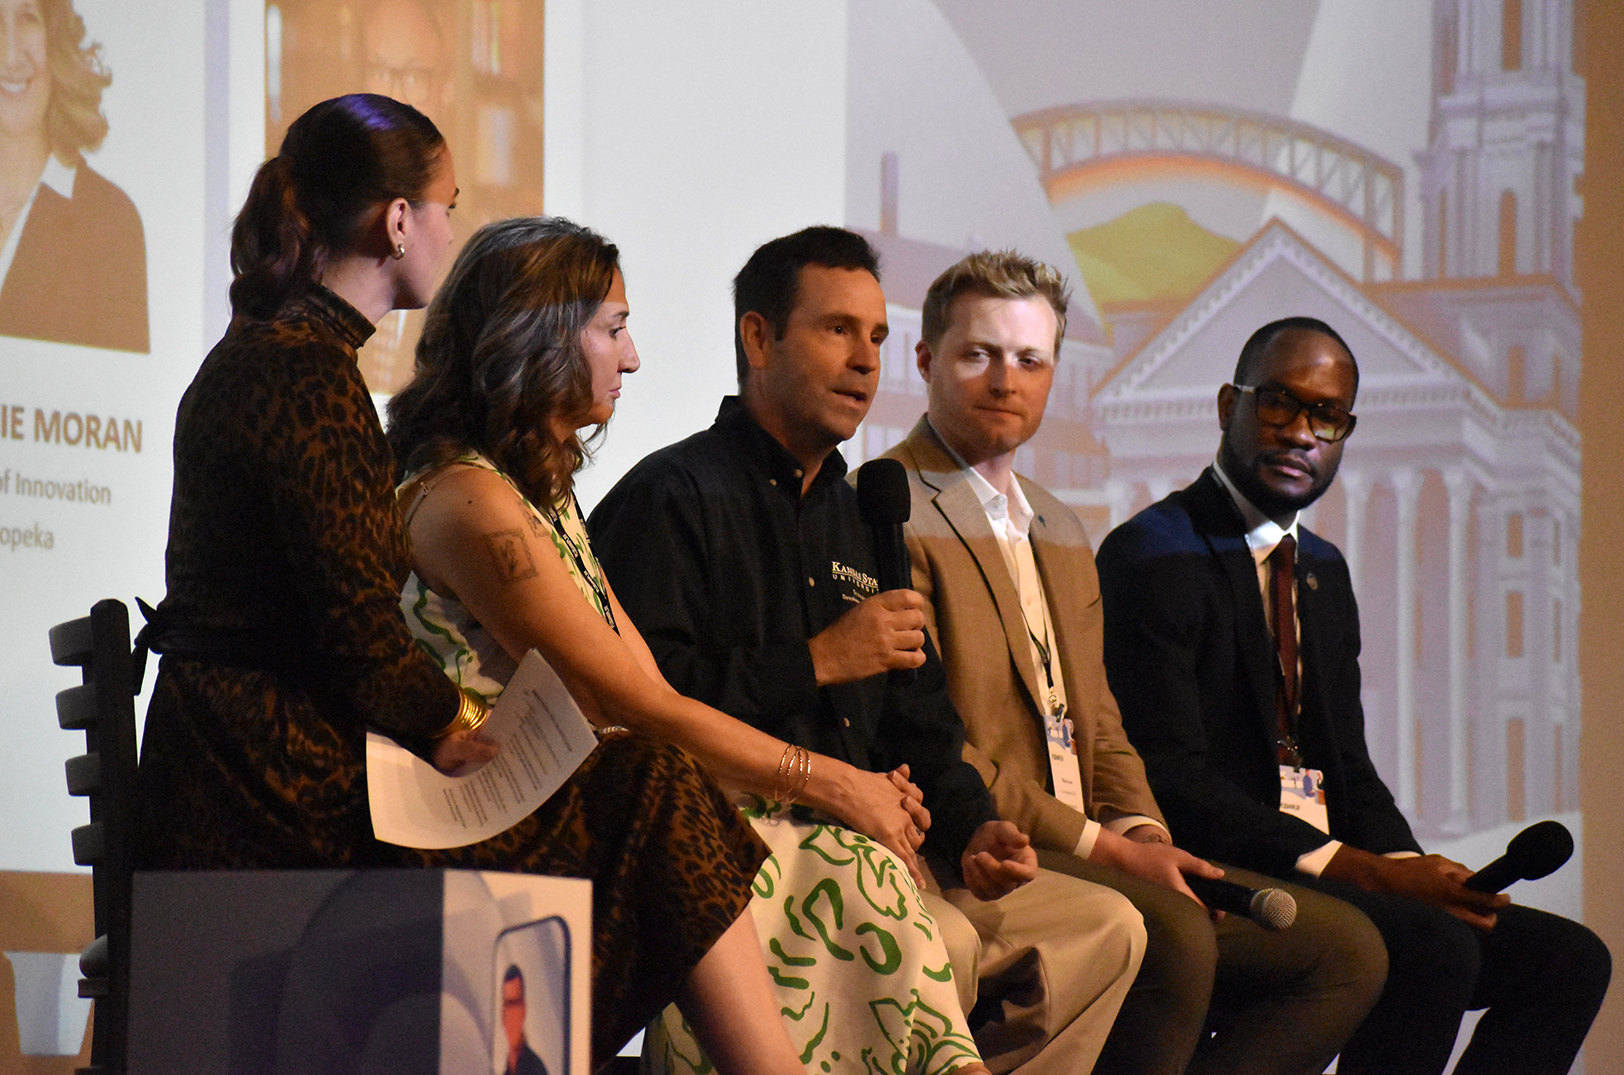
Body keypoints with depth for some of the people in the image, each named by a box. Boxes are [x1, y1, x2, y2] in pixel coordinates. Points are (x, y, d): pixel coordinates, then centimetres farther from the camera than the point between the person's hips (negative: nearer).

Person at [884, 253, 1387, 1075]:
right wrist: (1100, 847, -16)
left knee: (1345, 950, -3)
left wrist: (1140, 834, 1)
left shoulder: (1061, 532, 26)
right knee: (1172, 937, -34)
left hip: (1088, 849, 9)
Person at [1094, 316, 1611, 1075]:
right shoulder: (1152, 558, -8)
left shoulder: (1323, 571, 21)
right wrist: (1367, 873, -21)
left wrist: (1414, 870, -4)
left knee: (1568, 957, -6)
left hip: (1331, 864, 9)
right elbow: (1171, 783, -17)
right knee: (1435, 947, -31)